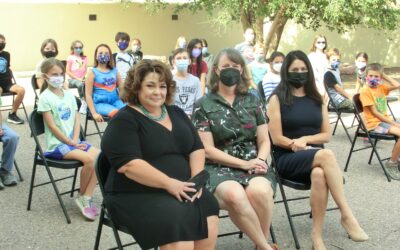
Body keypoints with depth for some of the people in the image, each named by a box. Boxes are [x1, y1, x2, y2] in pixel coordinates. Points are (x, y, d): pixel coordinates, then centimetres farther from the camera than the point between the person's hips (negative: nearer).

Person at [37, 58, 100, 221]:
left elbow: (77, 121, 8)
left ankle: (86, 198, -10)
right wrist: (70, 143, -13)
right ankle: (82, 197, -3)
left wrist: (75, 141, -8)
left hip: (73, 141, 6)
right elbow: (52, 126, -12)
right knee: (89, 159, -26)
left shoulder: (69, 95, 11)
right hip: (56, 144, -6)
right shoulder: (45, 97, -8)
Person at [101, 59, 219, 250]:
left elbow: (196, 148, 13)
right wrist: (169, 183, -22)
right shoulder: (124, 120, -6)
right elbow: (128, 164, -18)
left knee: (208, 218, -22)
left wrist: (196, 178, -5)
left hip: (180, 190, 6)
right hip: (137, 196, -6)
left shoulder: (176, 113, 15)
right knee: (179, 224, -31)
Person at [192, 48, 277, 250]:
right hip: (219, 167, -2)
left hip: (253, 164, 2)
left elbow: (264, 140, 12)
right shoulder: (203, 105, 2)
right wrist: (244, 164, -12)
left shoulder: (253, 101, 13)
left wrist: (259, 161, -11)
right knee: (234, 195, -36)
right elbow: (208, 149, -4)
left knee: (259, 191, -33)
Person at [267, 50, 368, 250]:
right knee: (326, 155, -35)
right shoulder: (277, 99, 1)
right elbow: (277, 139, -5)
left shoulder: (317, 99, 15)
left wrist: (304, 139, -6)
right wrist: (301, 147, -11)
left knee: (319, 175, -36)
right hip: (287, 159, -3)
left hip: (315, 157, 3)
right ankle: (346, 215, -32)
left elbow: (326, 135, 11)